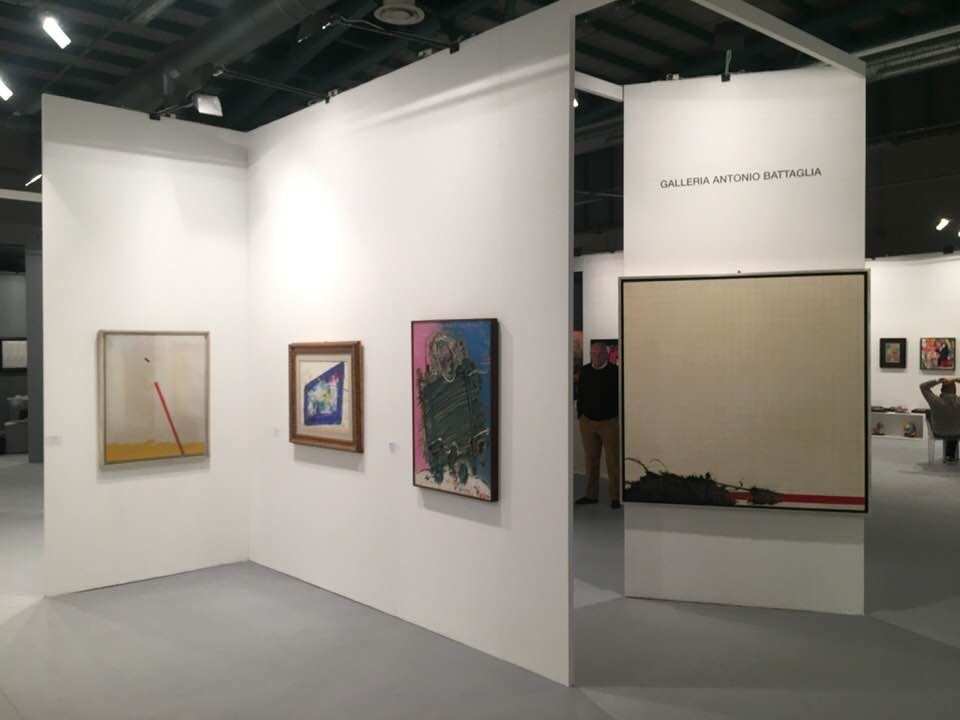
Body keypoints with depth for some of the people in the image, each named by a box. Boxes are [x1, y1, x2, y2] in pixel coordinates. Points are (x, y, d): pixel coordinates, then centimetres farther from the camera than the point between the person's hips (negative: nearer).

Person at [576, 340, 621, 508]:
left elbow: (621, 395, -5)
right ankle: (591, 495, 20)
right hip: (588, 422, 4)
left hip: (610, 422, -4)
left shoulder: (615, 372, -7)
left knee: (613, 461, 0)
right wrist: (580, 414, 10)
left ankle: (616, 497, 8)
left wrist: (619, 417, -7)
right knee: (591, 460, 10)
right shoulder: (585, 371, 6)